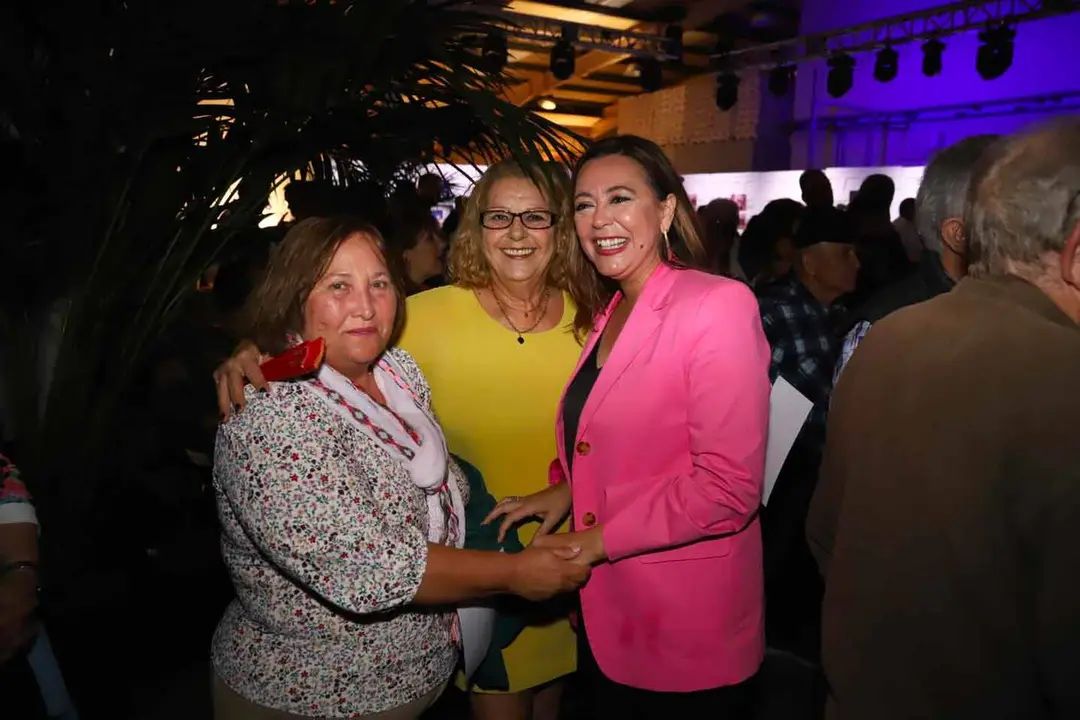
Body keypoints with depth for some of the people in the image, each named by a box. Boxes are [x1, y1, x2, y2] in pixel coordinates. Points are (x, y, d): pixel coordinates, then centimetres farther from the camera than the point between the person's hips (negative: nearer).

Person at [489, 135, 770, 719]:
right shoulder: (605, 315, 7)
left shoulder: (718, 304, -18)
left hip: (688, 632, -7)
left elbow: (728, 487, -22)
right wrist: (568, 491, -1)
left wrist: (598, 540, -16)